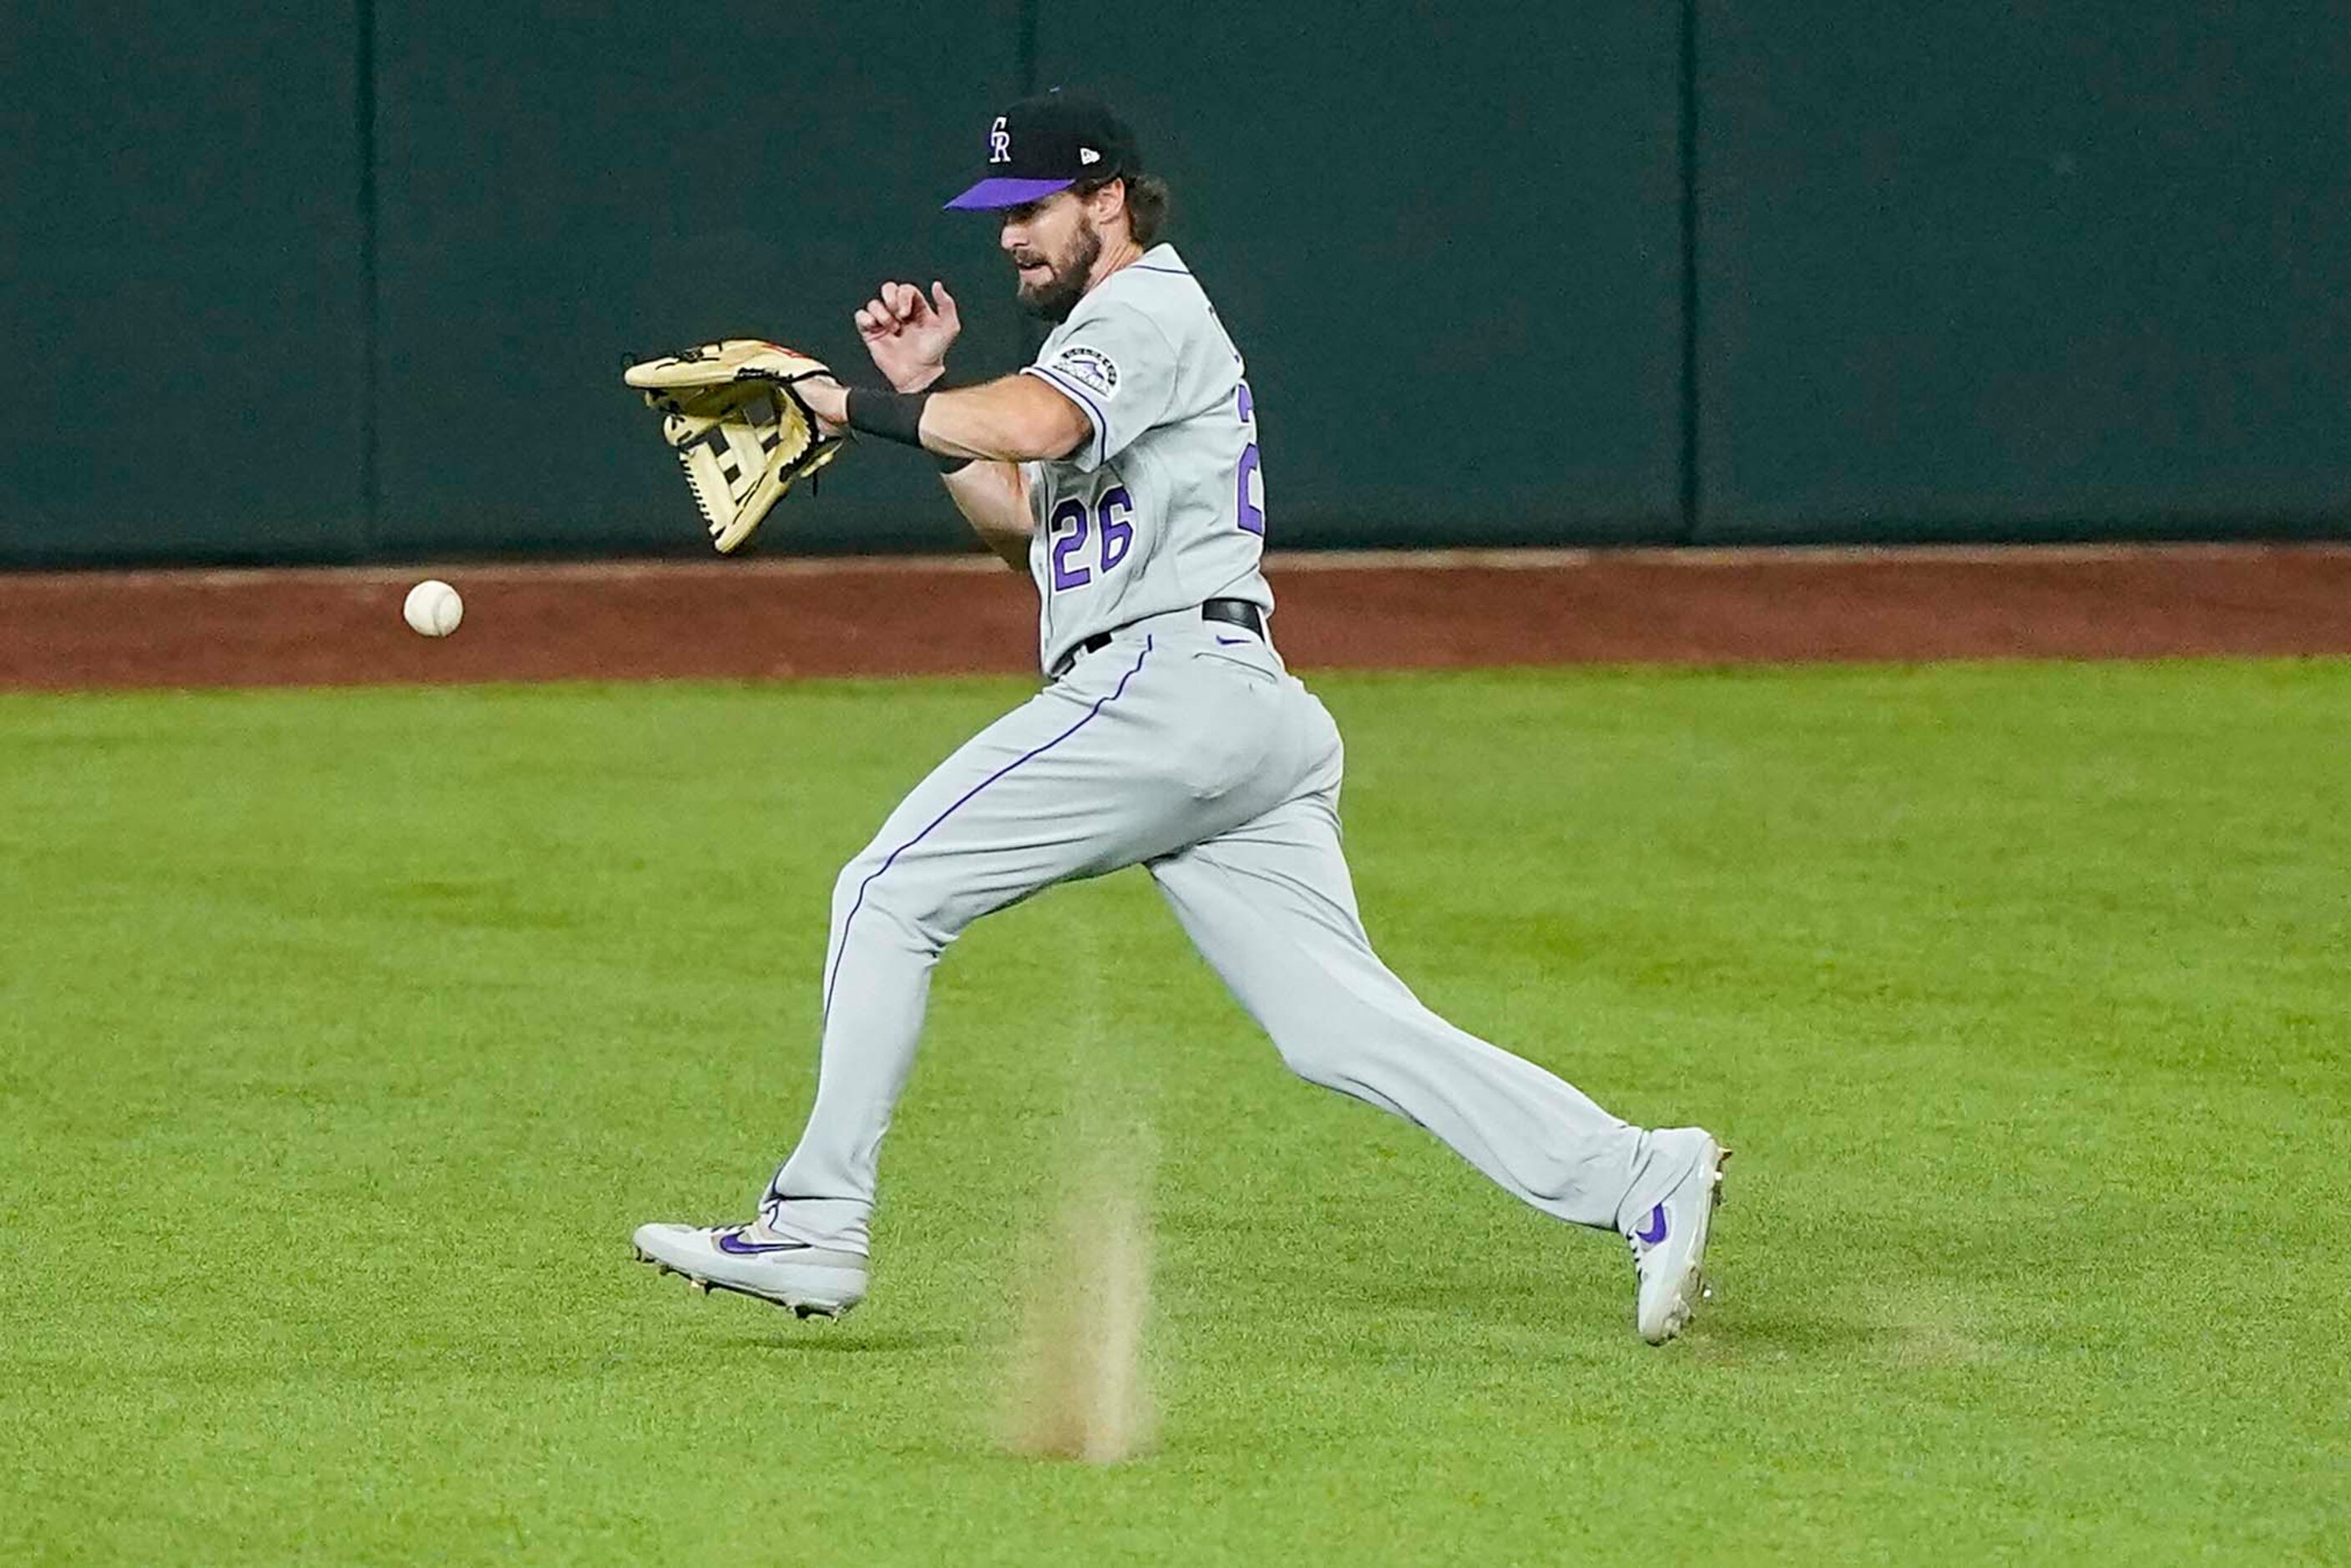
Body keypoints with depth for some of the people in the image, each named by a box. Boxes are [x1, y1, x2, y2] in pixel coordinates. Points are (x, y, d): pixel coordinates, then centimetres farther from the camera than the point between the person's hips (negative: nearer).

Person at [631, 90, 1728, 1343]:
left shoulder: (1147, 312, -2)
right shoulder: (1113, 338, 30)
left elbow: (1035, 425, -23)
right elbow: (1023, 522, 32)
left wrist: (856, 405, -16)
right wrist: (924, 397, 22)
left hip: (1165, 680, -10)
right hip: (1253, 719, 10)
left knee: (889, 894, -6)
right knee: (1341, 1027, -1)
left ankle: (817, 1228, -8)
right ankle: (1641, 1178, -13)